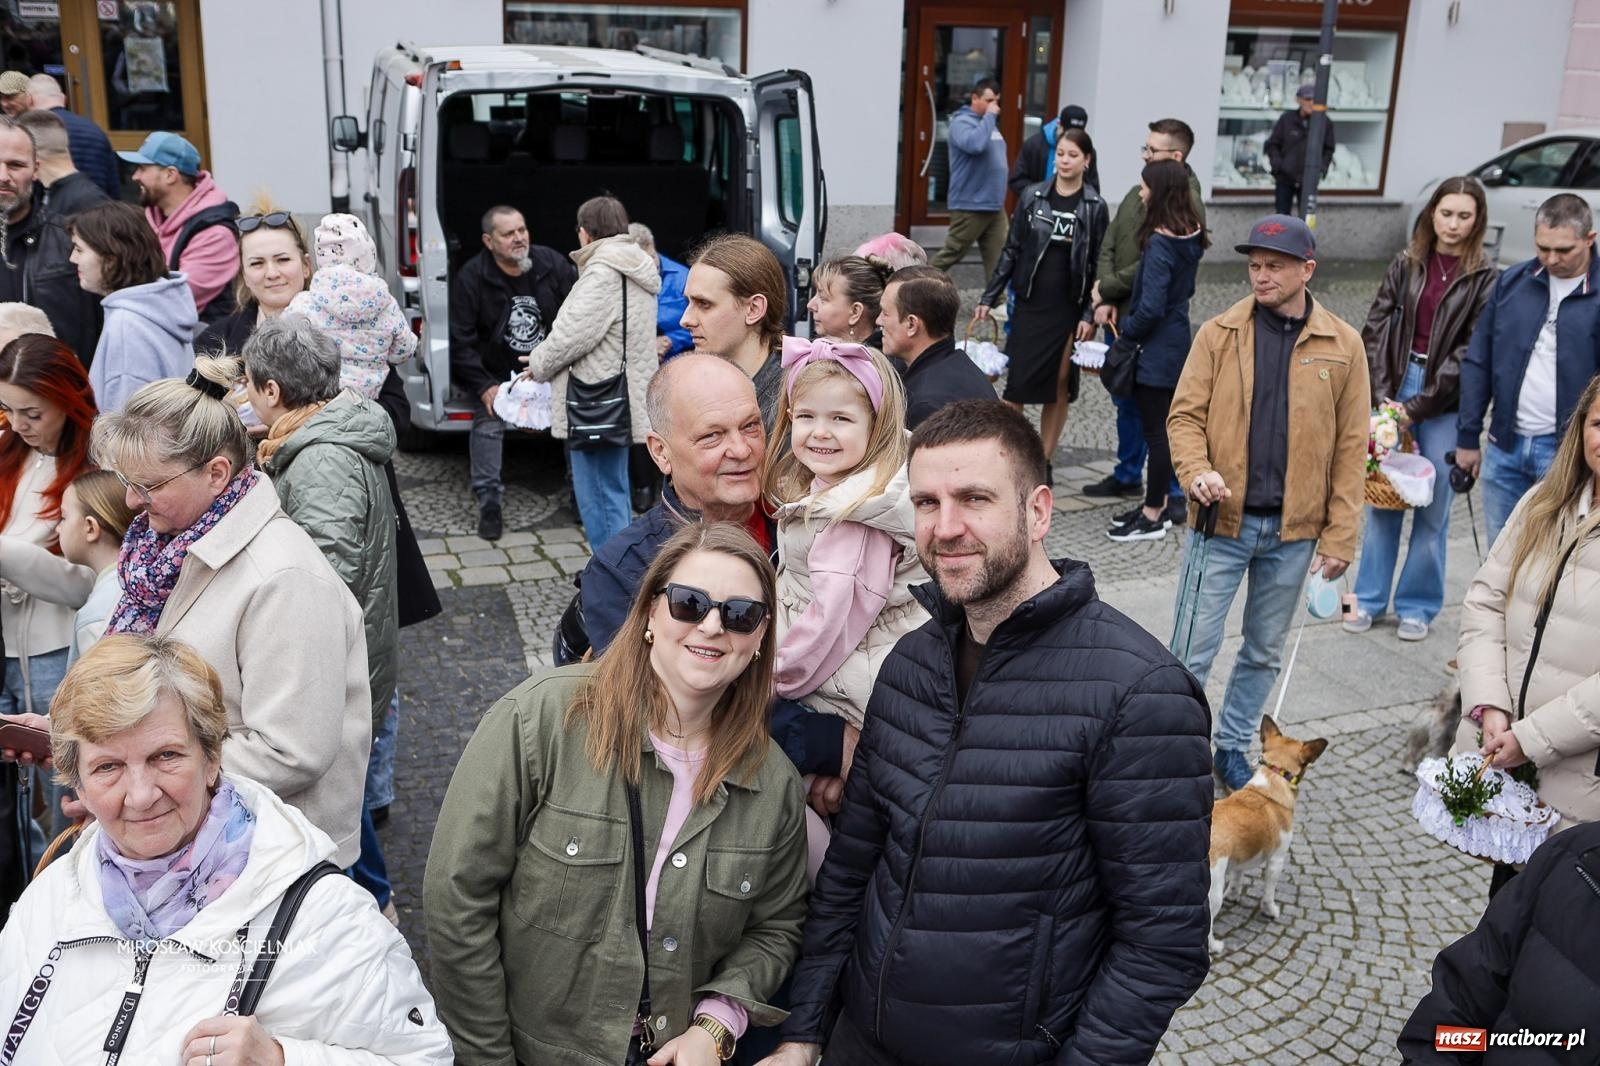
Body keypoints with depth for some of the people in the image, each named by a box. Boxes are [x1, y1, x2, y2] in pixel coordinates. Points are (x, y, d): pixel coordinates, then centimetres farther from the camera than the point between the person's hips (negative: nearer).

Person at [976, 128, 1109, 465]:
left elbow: (1098, 265, 1)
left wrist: (1090, 315, -5)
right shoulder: (1033, 198, 2)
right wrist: (989, 296, 3)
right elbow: (1011, 251, 6)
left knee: (1060, 387, 5)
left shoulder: (1094, 207, 0)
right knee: (1018, 381, -4)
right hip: (1030, 306, 0)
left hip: (1070, 310, 0)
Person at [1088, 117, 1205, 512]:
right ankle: (1128, 475, 33)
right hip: (1120, 316, 8)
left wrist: (1107, 289, -11)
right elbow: (1108, 246, 8)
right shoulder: (1138, 194, 11)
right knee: (1126, 400, 19)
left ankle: (1174, 490, 7)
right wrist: (1104, 300, -5)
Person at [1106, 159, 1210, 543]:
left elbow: (1151, 307, -25)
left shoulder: (1159, 243, -22)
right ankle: (1159, 505, 29)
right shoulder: (1190, 237, 5)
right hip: (1177, 342, 9)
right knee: (1162, 428, 18)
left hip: (1156, 350, -9)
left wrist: (1126, 331, -7)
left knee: (1156, 431, 0)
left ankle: (1153, 517, 10)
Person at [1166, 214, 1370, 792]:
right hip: (1224, 520, -1)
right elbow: (1185, 414, -1)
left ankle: (1233, 747, 32)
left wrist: (1339, 535, -3)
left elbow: (1350, 447, 1)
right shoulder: (1219, 333, -1)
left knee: (1265, 652, 15)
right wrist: (1197, 471, -22)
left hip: (1293, 531, 2)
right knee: (1192, 652, 1)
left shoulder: (1342, 345, 0)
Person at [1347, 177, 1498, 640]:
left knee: (1432, 506, 3)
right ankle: (1369, 597, 17)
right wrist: (1383, 395, -7)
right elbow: (1376, 328, 3)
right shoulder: (1406, 264, 6)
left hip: (1445, 402, -3)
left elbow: (1471, 352, -8)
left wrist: (1417, 407, -12)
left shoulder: (1484, 278, -4)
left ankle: (1418, 605, 16)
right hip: (1396, 385, 3)